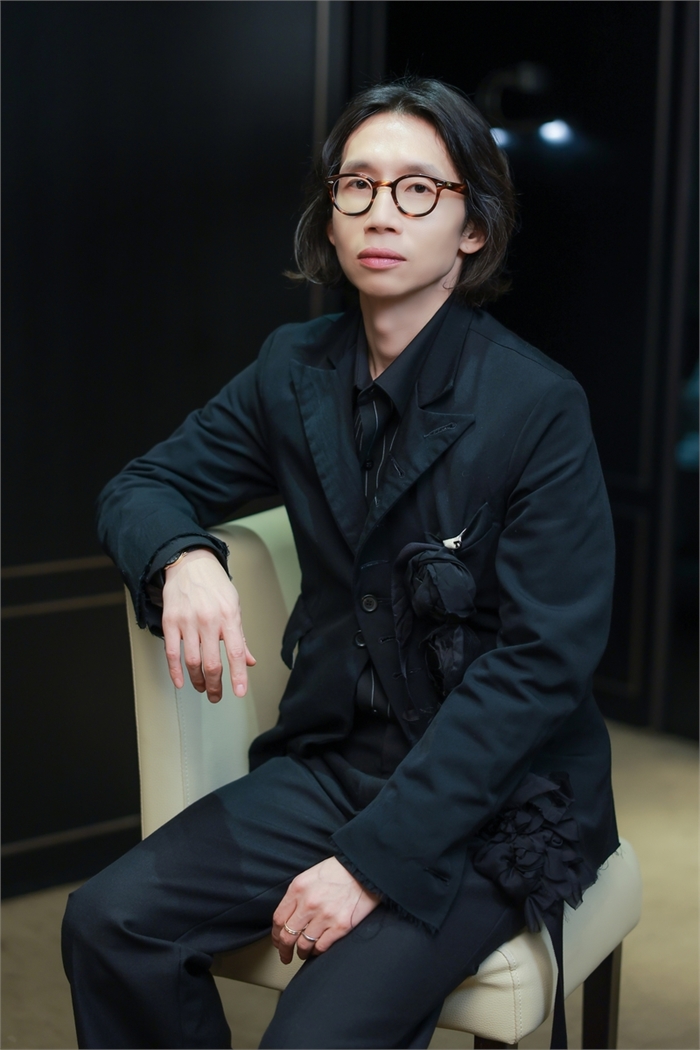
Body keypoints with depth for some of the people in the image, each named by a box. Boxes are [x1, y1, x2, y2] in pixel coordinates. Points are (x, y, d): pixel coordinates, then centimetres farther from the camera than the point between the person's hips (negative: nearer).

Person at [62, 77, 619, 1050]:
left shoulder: (537, 404, -15)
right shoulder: (297, 368, 3)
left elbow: (543, 661, -17)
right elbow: (143, 485, 10)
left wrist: (374, 859, -20)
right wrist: (183, 559, -17)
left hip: (496, 802, -5)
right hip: (335, 761, 5)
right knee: (109, 922, -14)